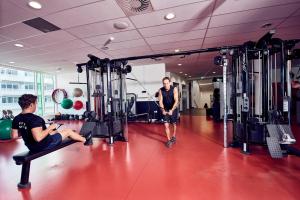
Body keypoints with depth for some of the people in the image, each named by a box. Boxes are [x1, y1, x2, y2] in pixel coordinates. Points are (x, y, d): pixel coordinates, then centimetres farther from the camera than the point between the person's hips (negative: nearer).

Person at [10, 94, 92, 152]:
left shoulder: (16, 119, -3)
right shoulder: (35, 119, -30)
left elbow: (14, 136, 5)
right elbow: (38, 138, -36)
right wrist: (50, 127, -23)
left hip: (32, 147, 9)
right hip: (44, 146, -9)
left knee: (55, 131, 29)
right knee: (68, 131, 5)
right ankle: (85, 140, 27)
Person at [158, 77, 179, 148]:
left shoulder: (174, 89, -17)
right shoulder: (161, 90, -12)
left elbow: (176, 101, -21)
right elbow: (160, 101, -10)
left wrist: (172, 110, -29)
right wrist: (163, 110, -24)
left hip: (173, 109, 0)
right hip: (165, 110, 1)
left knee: (174, 124, 16)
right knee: (166, 125, -8)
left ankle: (174, 136, 40)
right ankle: (169, 140, 7)